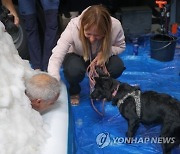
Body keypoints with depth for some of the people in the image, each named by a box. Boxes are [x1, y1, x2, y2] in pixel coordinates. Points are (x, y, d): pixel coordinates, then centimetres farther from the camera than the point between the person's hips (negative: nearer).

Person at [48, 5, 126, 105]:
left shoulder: (115, 26, -31)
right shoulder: (73, 27, -37)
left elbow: (121, 46, -9)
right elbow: (56, 58, -41)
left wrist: (105, 52, -31)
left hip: (100, 56, 2)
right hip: (77, 56, -2)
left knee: (117, 67, -27)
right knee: (74, 71, -35)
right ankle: (74, 91, 3)